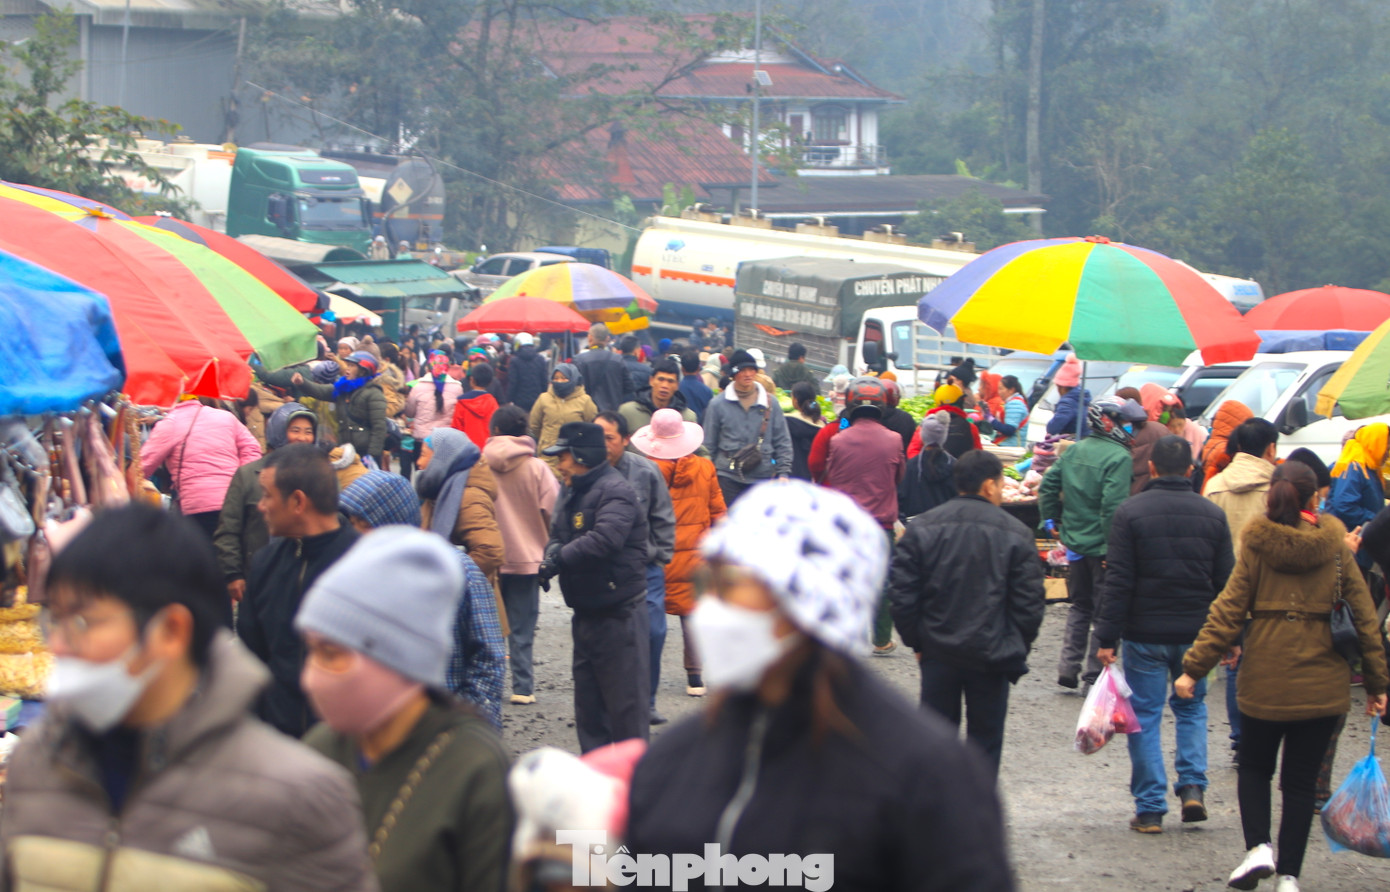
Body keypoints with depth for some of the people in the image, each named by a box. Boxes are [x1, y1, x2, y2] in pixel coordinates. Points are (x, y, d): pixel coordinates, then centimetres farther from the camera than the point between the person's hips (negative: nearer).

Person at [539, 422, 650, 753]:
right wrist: (552, 552, -5)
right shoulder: (572, 495, 16)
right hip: (586, 612, 10)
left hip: (619, 613, -10)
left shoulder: (615, 492, -16)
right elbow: (558, 536, 19)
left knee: (626, 700, -5)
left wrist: (558, 560, -25)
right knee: (588, 700, 14)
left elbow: (605, 539, -30)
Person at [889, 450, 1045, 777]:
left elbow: (901, 593, -3)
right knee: (985, 739, 9)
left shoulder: (922, 529, -2)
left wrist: (917, 641, 7)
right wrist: (1017, 651, 8)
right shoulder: (1015, 535, -7)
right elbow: (1030, 603, -5)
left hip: (938, 652, 2)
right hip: (992, 657, -2)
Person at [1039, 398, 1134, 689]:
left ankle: (1068, 667, 16)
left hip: (1076, 543, 7)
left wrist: (1051, 520, 18)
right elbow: (1113, 504, -24)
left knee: (1080, 607, 19)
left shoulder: (1074, 451, 7)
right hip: (1103, 545, -7)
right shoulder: (1118, 457, -16)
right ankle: (1095, 674, 5)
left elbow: (1048, 486, 8)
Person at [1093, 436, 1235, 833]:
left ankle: (1150, 807, 5)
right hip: (1196, 634, 3)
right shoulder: (1212, 515, 2)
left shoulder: (1130, 512, -8)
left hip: (1145, 635, -3)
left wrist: (1107, 638, -8)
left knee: (1145, 715, 5)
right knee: (1192, 708, 21)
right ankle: (1192, 786, 6)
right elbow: (1226, 581, 6)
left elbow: (1118, 581, -11)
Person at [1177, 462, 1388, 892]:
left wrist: (1194, 668, -5)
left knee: (1255, 767, 18)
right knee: (1301, 780, 10)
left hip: (1265, 677, -1)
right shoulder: (1335, 546, 0)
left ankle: (1259, 847, -1)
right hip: (1322, 685, 1)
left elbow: (1229, 610, -7)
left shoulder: (1257, 545, -4)